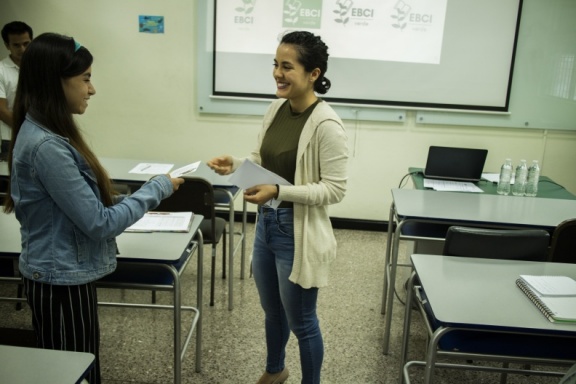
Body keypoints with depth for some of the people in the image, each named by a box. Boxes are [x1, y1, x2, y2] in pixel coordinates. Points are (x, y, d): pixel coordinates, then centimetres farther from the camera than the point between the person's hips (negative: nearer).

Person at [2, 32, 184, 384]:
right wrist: (157, 189, -13)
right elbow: (99, 222, -23)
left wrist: (142, 198, 4)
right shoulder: (46, 146, -26)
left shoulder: (45, 133, 5)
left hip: (67, 276, 9)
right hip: (63, 282, -9)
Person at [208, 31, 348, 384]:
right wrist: (236, 165, -8)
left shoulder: (327, 124, -22)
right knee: (273, 311, 27)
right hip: (266, 225, 8)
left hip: (300, 234, -8)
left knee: (301, 322, 12)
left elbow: (335, 189, -21)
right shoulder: (276, 109, 2)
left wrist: (279, 192, -28)